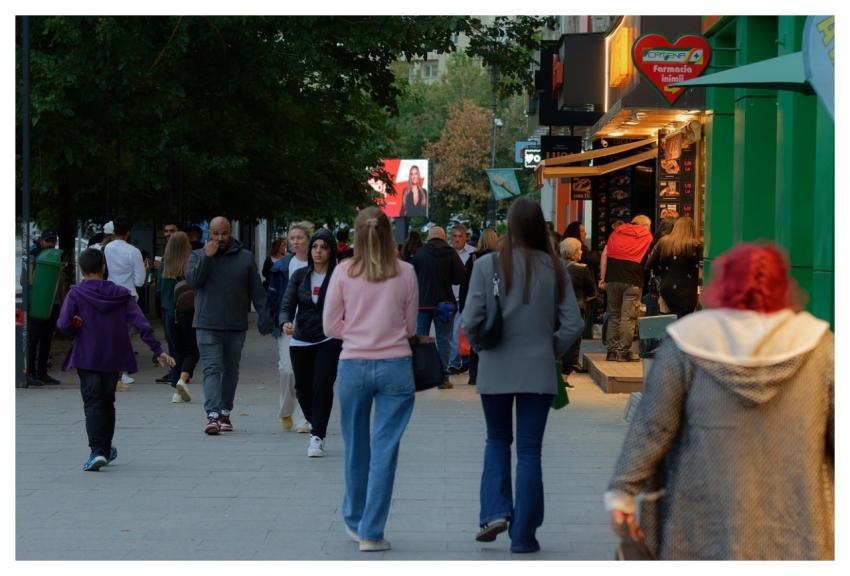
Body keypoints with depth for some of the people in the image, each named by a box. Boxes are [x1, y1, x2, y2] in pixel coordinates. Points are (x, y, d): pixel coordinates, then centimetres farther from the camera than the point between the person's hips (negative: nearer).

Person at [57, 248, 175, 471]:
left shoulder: (76, 293, -6)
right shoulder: (121, 294, 2)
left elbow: (64, 324, -17)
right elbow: (141, 324, -5)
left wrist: (77, 329, 6)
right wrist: (158, 350, -5)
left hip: (86, 358, -3)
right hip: (113, 358, 3)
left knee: (93, 404, -4)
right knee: (107, 402, 18)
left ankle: (97, 451, -20)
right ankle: (106, 449, 27)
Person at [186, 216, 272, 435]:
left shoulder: (245, 257, 7)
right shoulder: (198, 256, 6)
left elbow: (257, 291, 7)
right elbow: (192, 280, -10)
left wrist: (264, 317, 0)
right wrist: (207, 257, -14)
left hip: (236, 326, 2)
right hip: (207, 326, -2)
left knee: (231, 370, 10)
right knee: (212, 369, -11)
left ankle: (225, 412, 20)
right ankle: (212, 414, -20)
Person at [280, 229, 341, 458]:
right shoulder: (299, 276, 5)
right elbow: (287, 305, 0)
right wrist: (286, 322, -20)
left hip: (329, 340, -4)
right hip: (301, 341, 4)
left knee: (322, 386, -15)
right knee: (303, 388, 9)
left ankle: (317, 436, -9)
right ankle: (314, 425, 36)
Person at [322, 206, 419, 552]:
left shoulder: (344, 272, -2)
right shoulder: (405, 273, -1)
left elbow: (331, 326, 2)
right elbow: (411, 327, 7)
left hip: (353, 365, 1)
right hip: (396, 367, -1)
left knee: (356, 447, 16)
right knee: (385, 451, 2)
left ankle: (355, 521, 31)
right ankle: (371, 533, 1)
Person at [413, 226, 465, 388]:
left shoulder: (419, 253, -4)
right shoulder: (450, 253, -6)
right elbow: (460, 276, -7)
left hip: (423, 302, 1)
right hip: (443, 302, -1)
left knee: (420, 338, 8)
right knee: (443, 339, 4)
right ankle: (443, 377, 1)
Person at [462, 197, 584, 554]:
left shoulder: (488, 265, -8)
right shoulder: (554, 268, -2)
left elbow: (471, 321, -10)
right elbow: (573, 324, -4)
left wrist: (480, 346, 10)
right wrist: (552, 350, 12)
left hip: (496, 369, -1)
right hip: (538, 372, 1)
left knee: (497, 441, 20)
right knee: (529, 452, 7)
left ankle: (495, 511, 3)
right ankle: (523, 534, 8)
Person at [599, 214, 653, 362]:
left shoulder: (617, 231, 15)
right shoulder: (647, 236, 9)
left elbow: (604, 254, 8)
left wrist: (603, 278, 8)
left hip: (612, 278, 3)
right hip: (633, 280, -3)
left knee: (613, 315, 12)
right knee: (628, 317, -2)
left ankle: (612, 350, 12)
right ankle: (624, 351, -5)